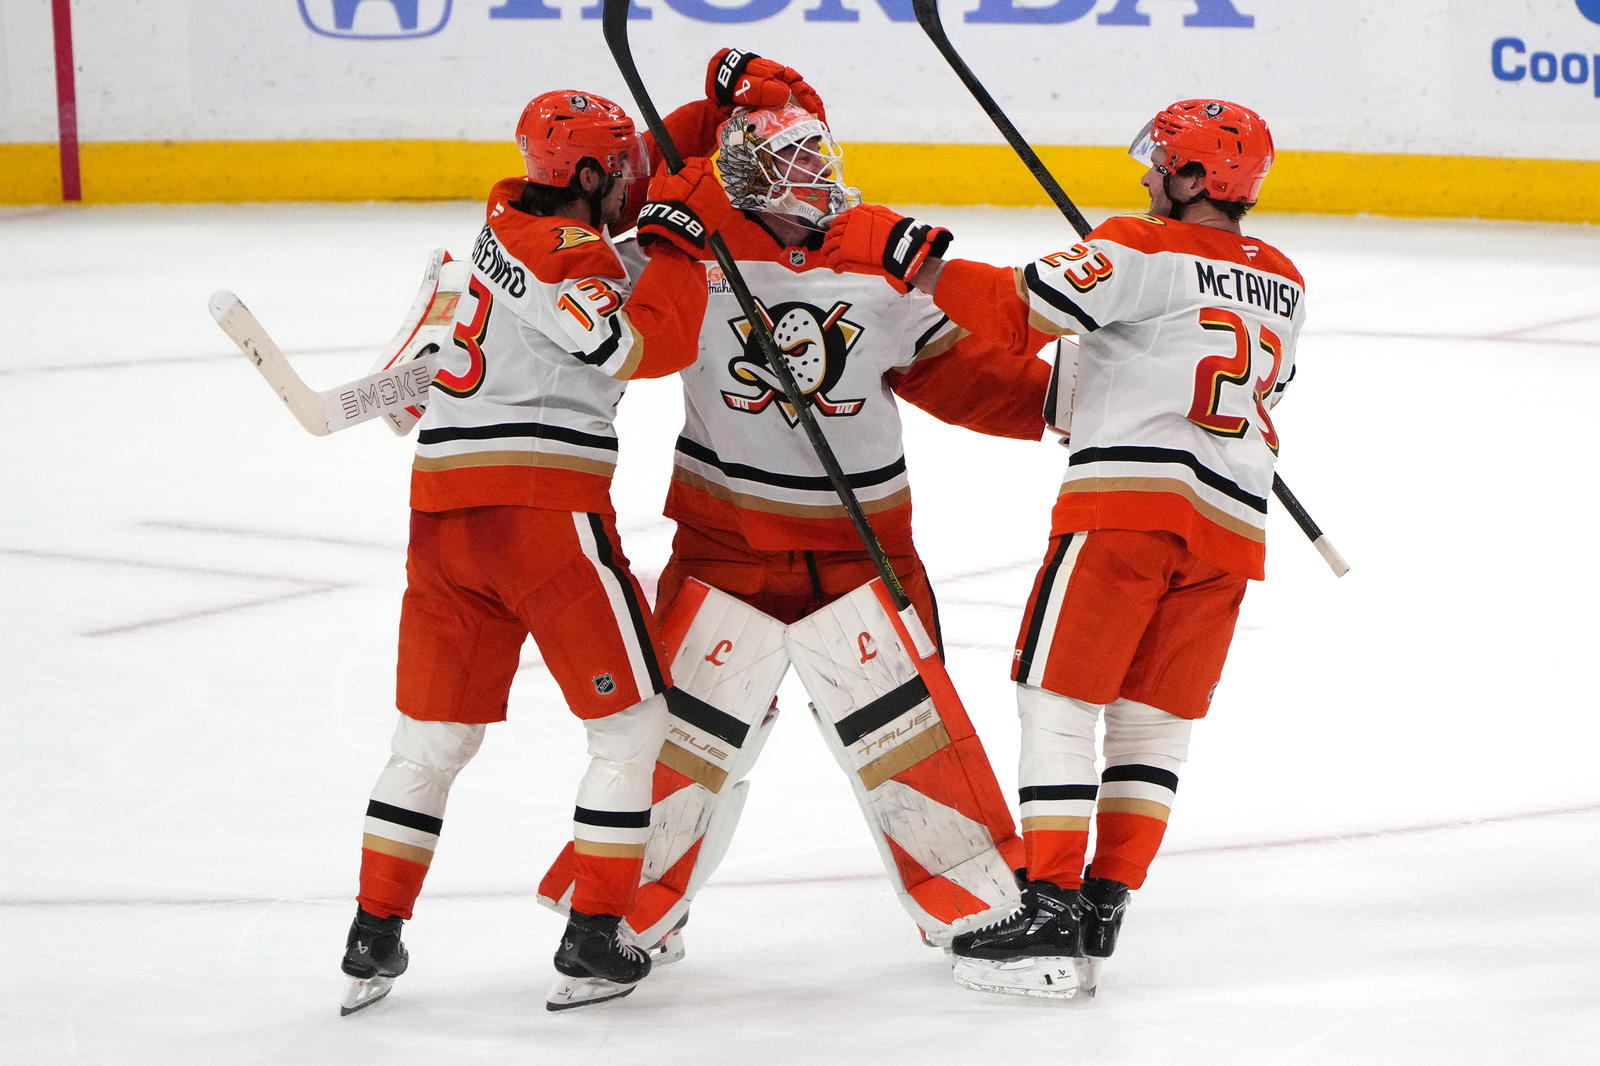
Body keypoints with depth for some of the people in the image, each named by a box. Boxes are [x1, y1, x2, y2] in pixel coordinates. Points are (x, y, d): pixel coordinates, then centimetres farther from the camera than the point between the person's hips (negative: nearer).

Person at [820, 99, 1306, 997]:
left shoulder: (1145, 253, -2)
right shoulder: (1284, 286, 19)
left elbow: (1019, 306, -12)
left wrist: (900, 250, -8)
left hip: (1129, 496, -6)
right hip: (1231, 523, 6)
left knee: (1059, 703, -3)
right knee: (1154, 724, 11)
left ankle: (1050, 914, -10)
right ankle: (1104, 910, 9)